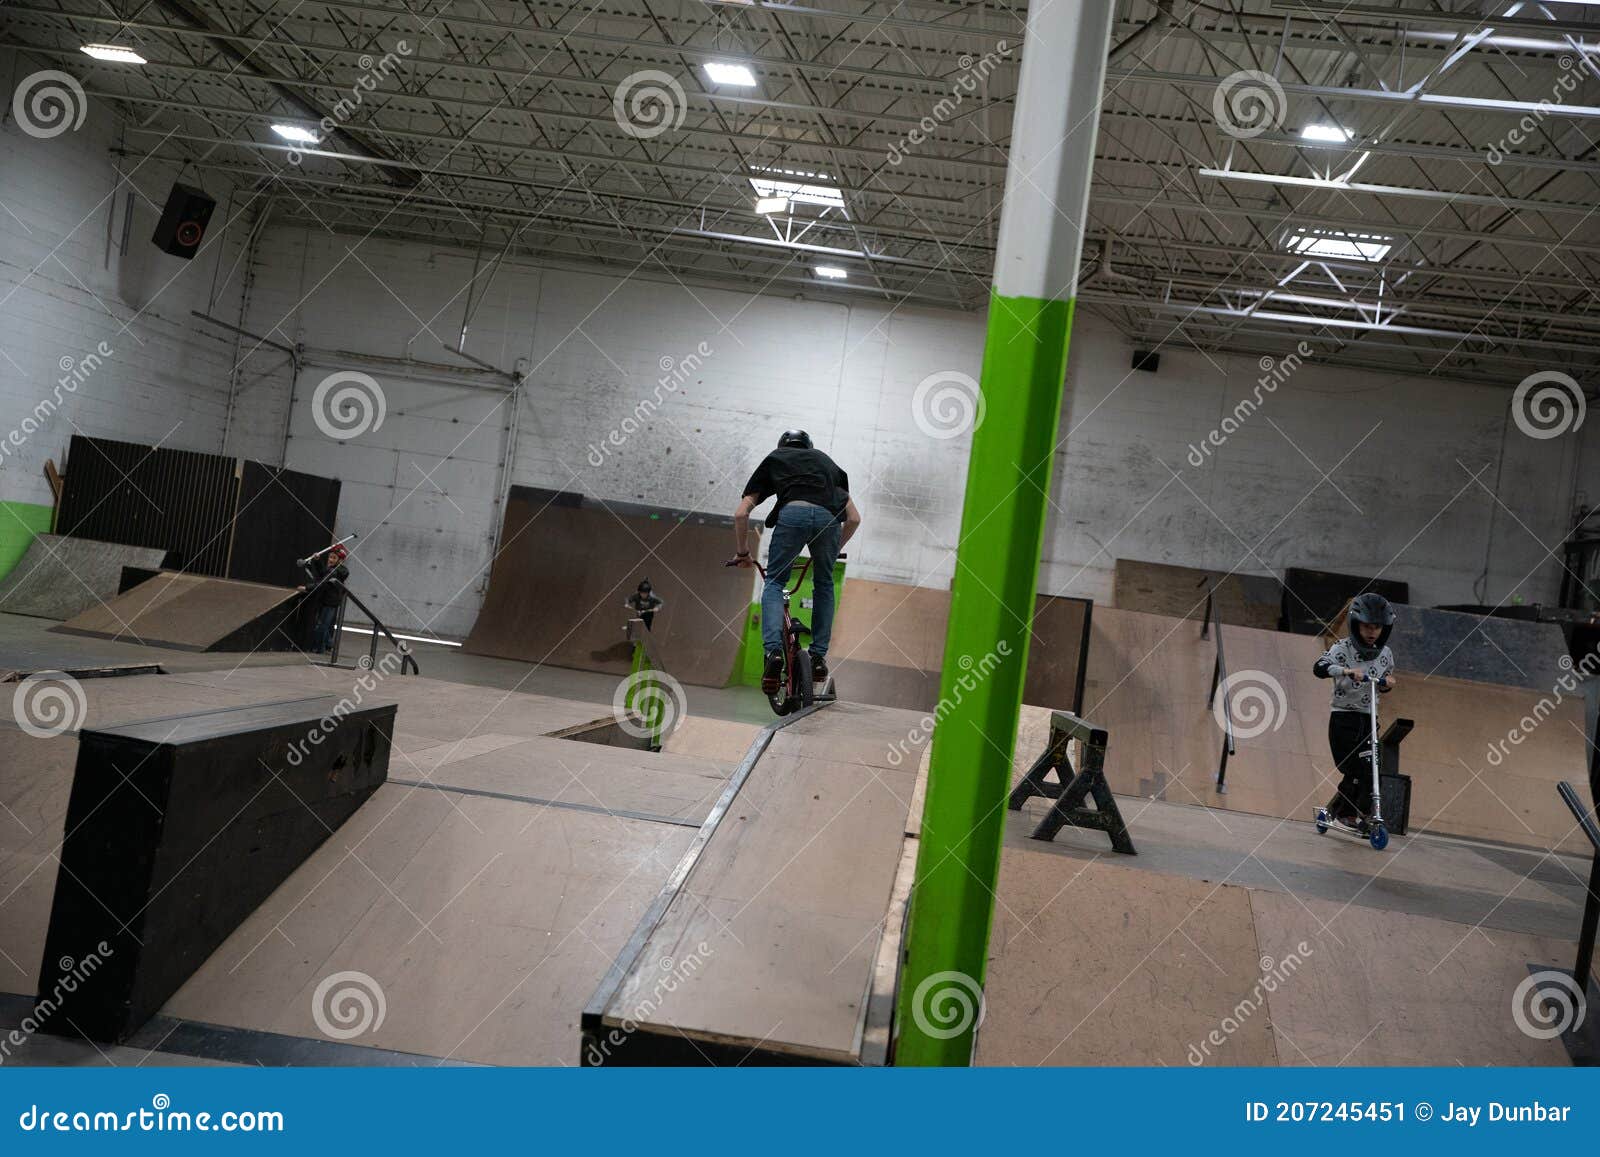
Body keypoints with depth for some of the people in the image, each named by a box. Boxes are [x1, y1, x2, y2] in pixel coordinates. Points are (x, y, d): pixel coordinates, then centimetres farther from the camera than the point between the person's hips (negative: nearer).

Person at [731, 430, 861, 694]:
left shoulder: (773, 459, 32)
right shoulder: (826, 462, 37)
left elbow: (741, 514, 22)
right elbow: (854, 518, 33)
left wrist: (742, 552, 34)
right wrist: (836, 549, 47)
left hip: (792, 513, -2)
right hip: (829, 517, 2)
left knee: (774, 582, 13)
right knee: (824, 584, 24)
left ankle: (773, 651, -7)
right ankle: (818, 656, 19)